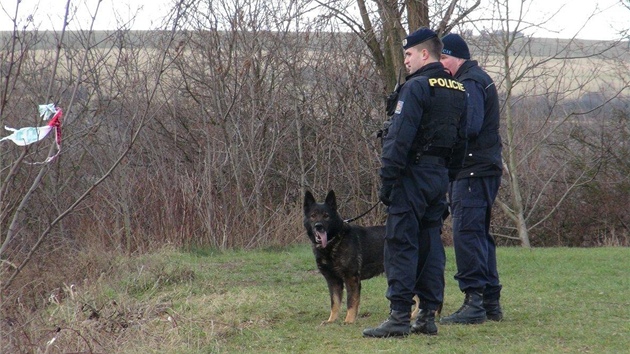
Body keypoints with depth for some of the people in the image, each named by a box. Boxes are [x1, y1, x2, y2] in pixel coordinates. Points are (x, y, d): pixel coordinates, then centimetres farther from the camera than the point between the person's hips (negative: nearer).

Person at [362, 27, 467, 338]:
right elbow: (460, 136, 15)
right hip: (441, 176, 8)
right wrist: (446, 177, 16)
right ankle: (428, 315, 12)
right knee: (430, 244, 11)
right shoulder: (458, 90, 14)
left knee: (401, 245, -6)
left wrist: (387, 180, -15)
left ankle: (399, 317, -10)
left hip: (413, 174, -8)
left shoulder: (416, 87, -12)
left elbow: (399, 137, -17)